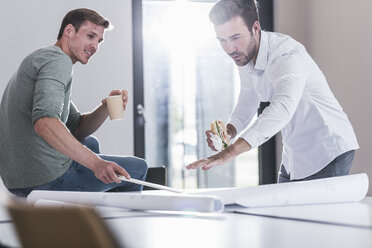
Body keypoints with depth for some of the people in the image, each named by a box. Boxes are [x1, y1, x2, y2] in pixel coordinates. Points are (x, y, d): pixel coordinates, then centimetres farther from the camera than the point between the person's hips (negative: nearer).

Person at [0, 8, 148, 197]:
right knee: (138, 168, 6)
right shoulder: (57, 60, -13)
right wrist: (96, 163, -37)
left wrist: (106, 108, 1)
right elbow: (44, 122, -31)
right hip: (46, 177, -10)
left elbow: (77, 129, 20)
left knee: (90, 143, 36)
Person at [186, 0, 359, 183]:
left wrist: (230, 152, -56)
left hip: (328, 152, -8)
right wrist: (229, 131, -13)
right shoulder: (244, 55, -1)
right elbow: (248, 102, 11)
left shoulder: (288, 54, -28)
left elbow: (282, 108, -45)